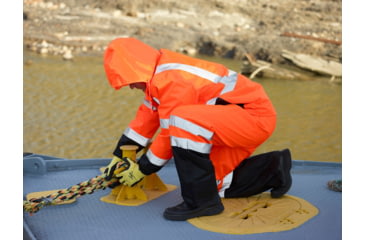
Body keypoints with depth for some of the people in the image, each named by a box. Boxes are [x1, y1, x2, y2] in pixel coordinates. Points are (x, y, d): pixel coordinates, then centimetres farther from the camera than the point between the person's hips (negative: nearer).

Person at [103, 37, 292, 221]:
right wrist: (119, 156, 14)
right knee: (215, 181, 12)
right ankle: (273, 168, 23)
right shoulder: (160, 73, 8)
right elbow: (146, 118, 14)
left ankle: (202, 201, -21)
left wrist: (143, 169, -5)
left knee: (182, 122, -31)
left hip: (255, 116, -11)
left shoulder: (172, 80, -22)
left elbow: (170, 133, -18)